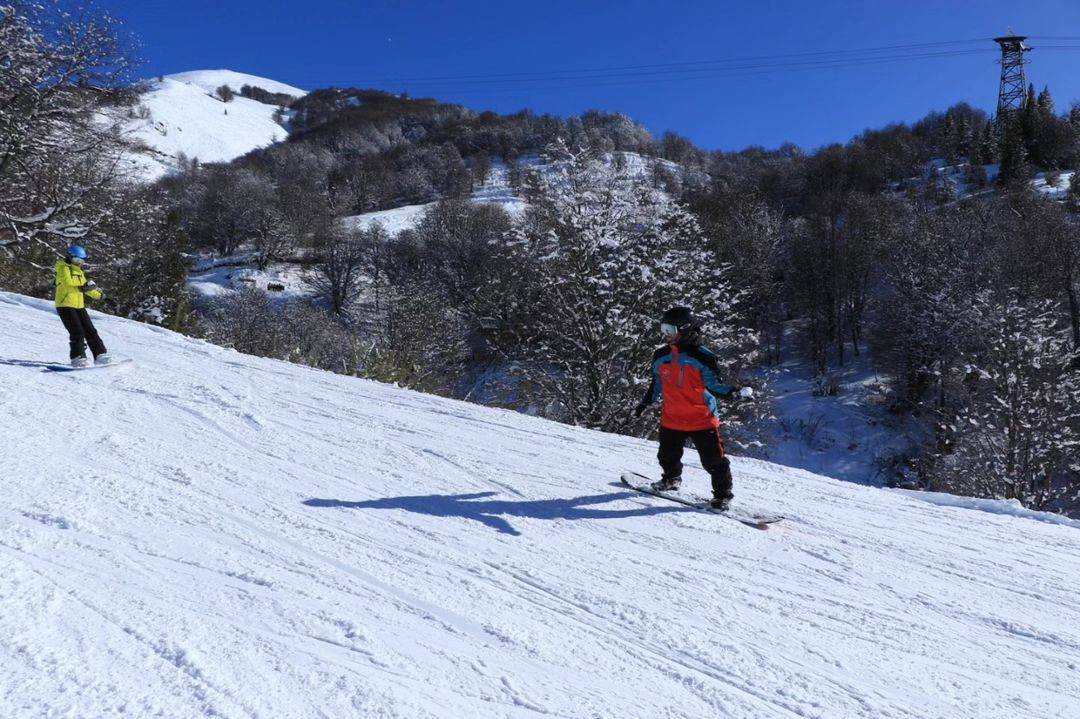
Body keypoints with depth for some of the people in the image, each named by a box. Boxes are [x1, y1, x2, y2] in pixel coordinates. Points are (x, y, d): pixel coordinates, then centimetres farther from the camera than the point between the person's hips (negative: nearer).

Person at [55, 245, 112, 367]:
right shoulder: (63, 268, -5)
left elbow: (86, 287, 30)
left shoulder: (79, 271, 19)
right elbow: (68, 284, -22)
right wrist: (81, 288, -28)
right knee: (77, 332, -16)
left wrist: (99, 295, 34)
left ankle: (100, 355, 9)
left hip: (79, 306, 8)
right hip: (65, 306, -8)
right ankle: (78, 358, -13)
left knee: (90, 331, 6)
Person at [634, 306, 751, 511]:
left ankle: (723, 493, 15)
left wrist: (733, 392, -22)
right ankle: (671, 479, 45)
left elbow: (713, 385, -6)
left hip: (702, 419, -5)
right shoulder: (660, 357, 4)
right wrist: (645, 402, 24)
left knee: (713, 460, -2)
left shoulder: (702, 356, -12)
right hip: (671, 419, 5)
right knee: (668, 456, 17)